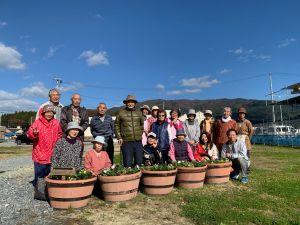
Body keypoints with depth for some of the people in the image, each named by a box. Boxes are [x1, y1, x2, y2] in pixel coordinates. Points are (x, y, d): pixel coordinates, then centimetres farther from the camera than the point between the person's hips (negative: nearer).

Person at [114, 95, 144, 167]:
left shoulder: (139, 113, 12)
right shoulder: (121, 112, 3)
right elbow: (116, 126, 4)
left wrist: (140, 134, 13)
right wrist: (119, 137, -4)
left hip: (138, 141, 3)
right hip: (126, 141, -3)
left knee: (139, 161, 10)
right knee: (127, 163, 1)